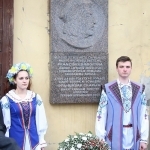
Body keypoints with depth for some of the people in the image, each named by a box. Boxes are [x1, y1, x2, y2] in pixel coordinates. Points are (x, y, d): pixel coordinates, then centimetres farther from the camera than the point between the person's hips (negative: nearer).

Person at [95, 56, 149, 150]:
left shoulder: (139, 89, 5)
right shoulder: (108, 89, -3)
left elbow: (144, 115, 5)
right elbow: (101, 115, -2)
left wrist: (144, 139, 2)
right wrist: (101, 139, -4)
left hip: (134, 135, 2)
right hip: (114, 136, -2)